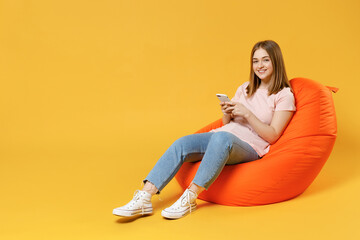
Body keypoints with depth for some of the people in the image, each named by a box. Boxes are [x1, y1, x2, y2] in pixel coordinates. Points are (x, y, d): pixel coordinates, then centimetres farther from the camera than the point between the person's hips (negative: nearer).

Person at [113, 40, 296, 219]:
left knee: (221, 137, -40)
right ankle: (144, 198, -32)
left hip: (249, 147, -5)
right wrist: (226, 113, -3)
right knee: (182, 143, -24)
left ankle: (190, 198, -38)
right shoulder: (244, 89, 21)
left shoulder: (284, 96, 3)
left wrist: (247, 113, -14)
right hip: (220, 139, 5)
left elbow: (272, 135, -5)